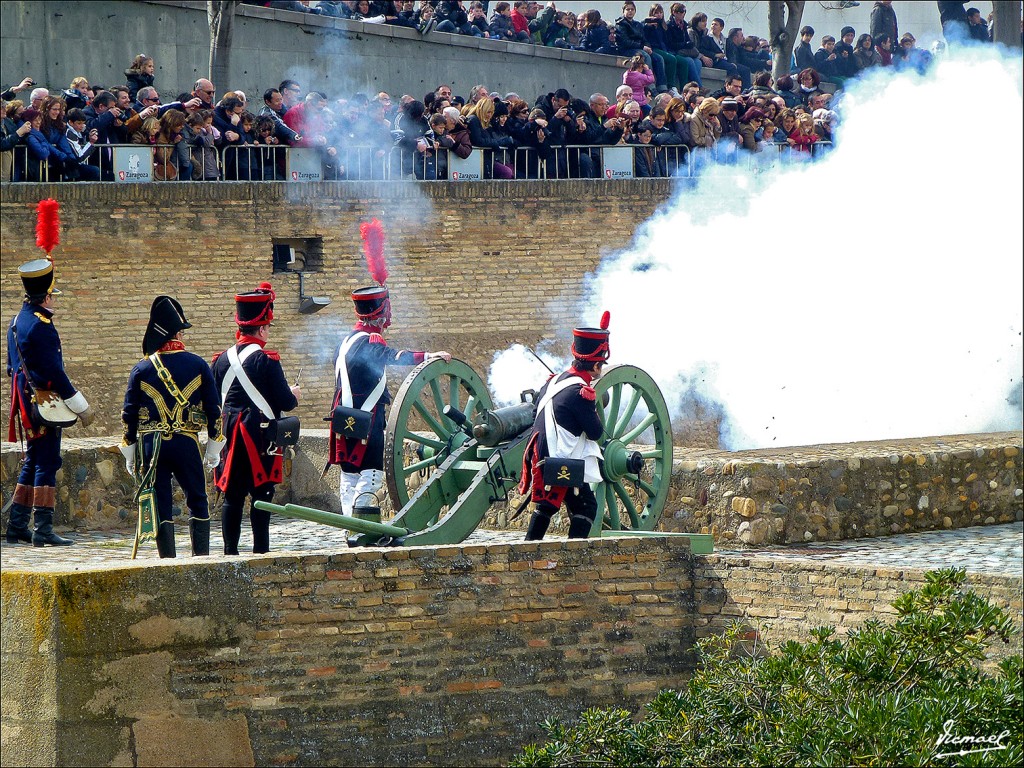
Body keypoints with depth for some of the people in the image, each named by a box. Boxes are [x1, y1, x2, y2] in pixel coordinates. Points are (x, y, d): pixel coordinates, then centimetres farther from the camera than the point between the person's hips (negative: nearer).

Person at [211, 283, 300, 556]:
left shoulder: (222, 359, 7)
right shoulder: (266, 360, -12)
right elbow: (284, 402, -12)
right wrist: (294, 395, 10)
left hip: (230, 435, 6)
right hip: (259, 437, -6)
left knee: (233, 495, 8)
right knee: (261, 493, -1)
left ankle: (230, 551, 8)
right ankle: (260, 550, -1)